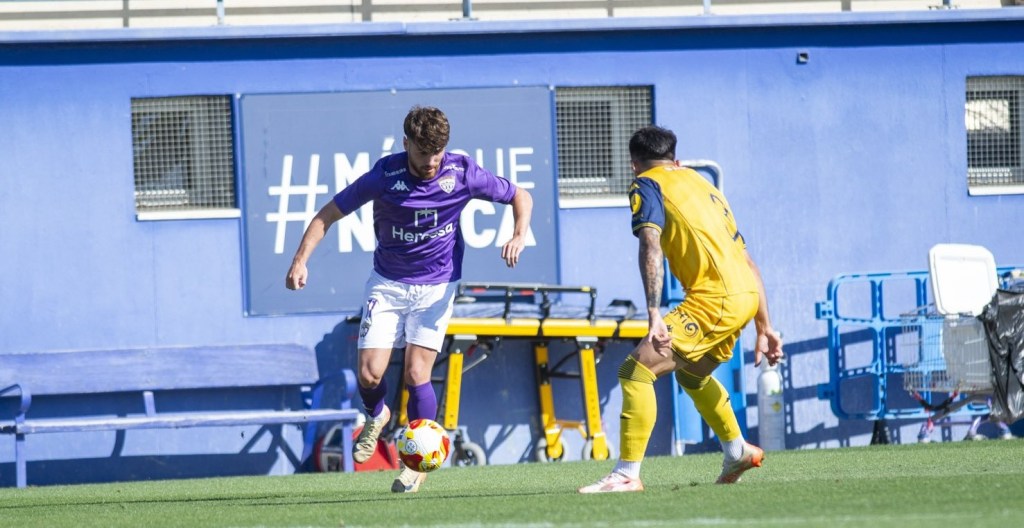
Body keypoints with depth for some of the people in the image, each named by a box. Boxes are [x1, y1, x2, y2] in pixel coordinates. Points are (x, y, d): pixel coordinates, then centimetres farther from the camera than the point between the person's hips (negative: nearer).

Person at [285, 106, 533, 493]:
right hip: (387, 283, 1)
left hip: (436, 285, -1)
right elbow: (329, 214, -7)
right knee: (369, 373, -9)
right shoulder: (384, 176, -16)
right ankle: (376, 417, 28)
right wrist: (301, 260, -19)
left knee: (416, 374, -11)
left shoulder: (462, 174, -14)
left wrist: (519, 236, -17)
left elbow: (520, 197, 2)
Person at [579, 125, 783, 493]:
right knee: (691, 373, 33)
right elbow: (749, 263, 27)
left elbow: (651, 248, -15)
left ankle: (627, 474, -17)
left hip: (713, 298, -8)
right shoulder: (700, 184, 28)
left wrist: (654, 314, -25)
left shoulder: (647, 184, 4)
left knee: (637, 369, -11)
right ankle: (737, 452, 46)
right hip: (746, 295, 8)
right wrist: (764, 327, 29)